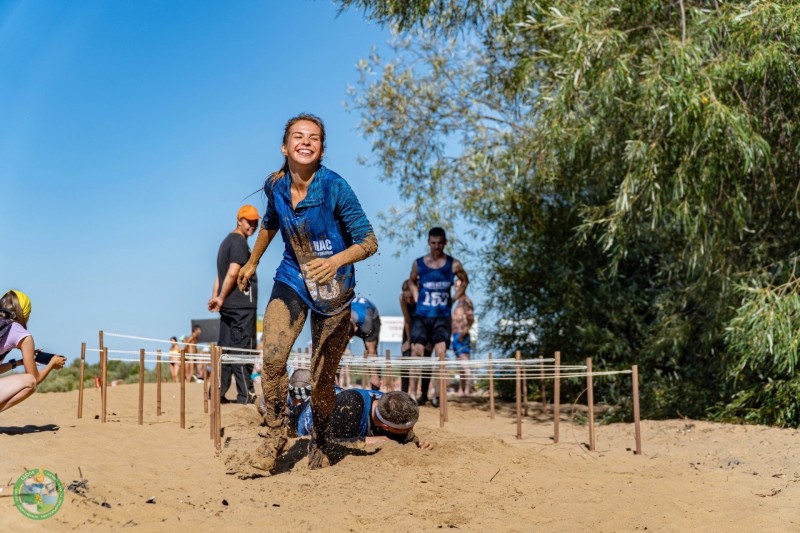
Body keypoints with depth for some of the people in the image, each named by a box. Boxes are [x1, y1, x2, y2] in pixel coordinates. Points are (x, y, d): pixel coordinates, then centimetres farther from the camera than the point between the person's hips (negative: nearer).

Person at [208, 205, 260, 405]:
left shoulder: (227, 241, 21)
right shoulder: (239, 242, -9)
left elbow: (221, 274, 16)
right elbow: (233, 273, -18)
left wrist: (215, 297, 7)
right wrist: (221, 299, -12)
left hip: (228, 306, 9)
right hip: (242, 306, -9)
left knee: (226, 349, 10)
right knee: (243, 350, -7)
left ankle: (217, 393, 11)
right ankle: (245, 395, -6)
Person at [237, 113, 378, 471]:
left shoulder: (334, 187, -18)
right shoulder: (275, 185, -4)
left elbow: (369, 242, -17)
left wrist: (337, 261, -35)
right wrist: (252, 263, 30)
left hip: (333, 290, -3)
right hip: (291, 280, 3)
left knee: (322, 378, 3)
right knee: (272, 357, -21)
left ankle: (319, 443, 28)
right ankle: (275, 433, -2)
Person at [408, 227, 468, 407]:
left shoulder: (453, 265, -2)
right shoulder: (418, 264, 1)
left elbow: (464, 281, 16)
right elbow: (411, 281, 21)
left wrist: (454, 298, 5)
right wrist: (417, 298, 7)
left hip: (442, 316, -1)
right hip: (421, 315, 1)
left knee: (440, 353, -10)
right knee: (417, 352, -5)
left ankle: (437, 394, -3)